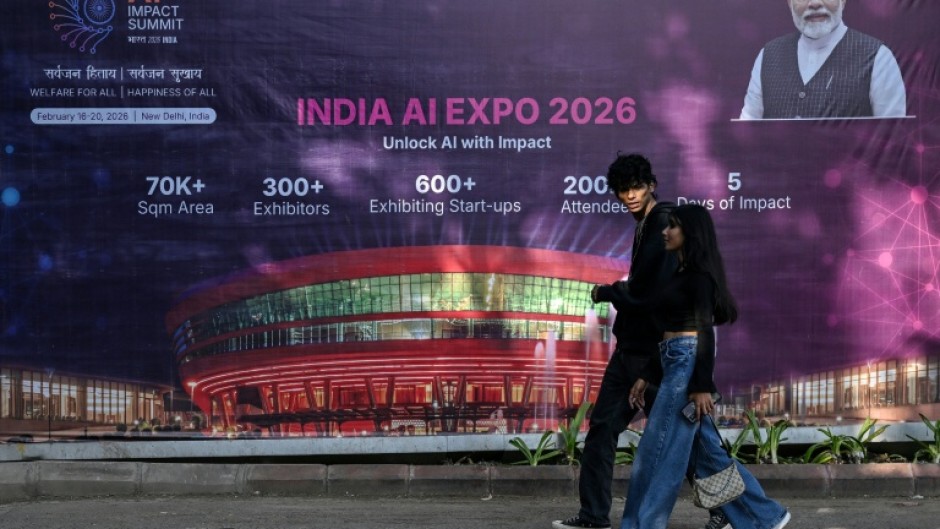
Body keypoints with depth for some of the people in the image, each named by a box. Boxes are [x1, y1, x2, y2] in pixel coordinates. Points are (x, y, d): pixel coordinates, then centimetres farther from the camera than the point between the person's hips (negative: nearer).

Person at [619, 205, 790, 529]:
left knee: (658, 453, -5)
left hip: (688, 365, -10)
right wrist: (647, 376, 22)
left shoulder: (698, 274, -10)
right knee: (706, 451, 11)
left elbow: (705, 330, -16)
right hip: (676, 365, 10)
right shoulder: (682, 274, 19)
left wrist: (702, 385, -21)